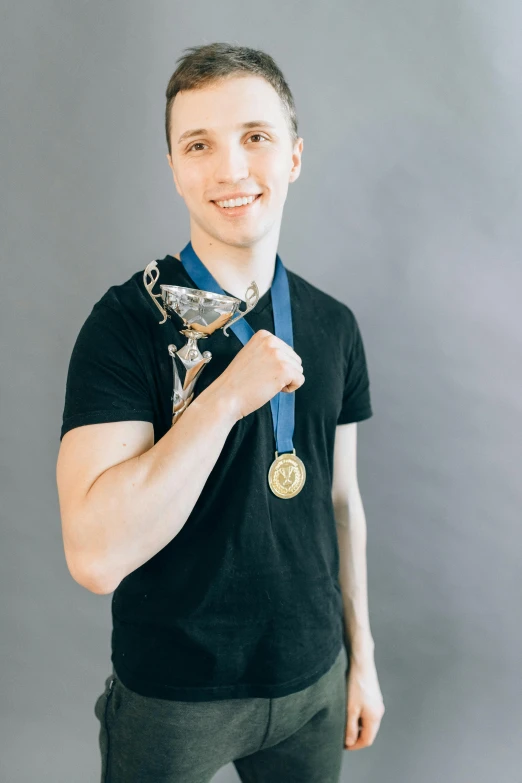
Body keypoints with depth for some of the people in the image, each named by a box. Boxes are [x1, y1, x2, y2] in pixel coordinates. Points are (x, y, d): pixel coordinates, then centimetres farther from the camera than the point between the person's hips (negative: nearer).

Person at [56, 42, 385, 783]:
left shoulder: (334, 325, -2)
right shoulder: (130, 321, -18)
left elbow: (340, 498, 5)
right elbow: (95, 556, -27)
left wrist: (361, 654, 8)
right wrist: (228, 395, -30)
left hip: (313, 679, 4)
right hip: (171, 695, -4)